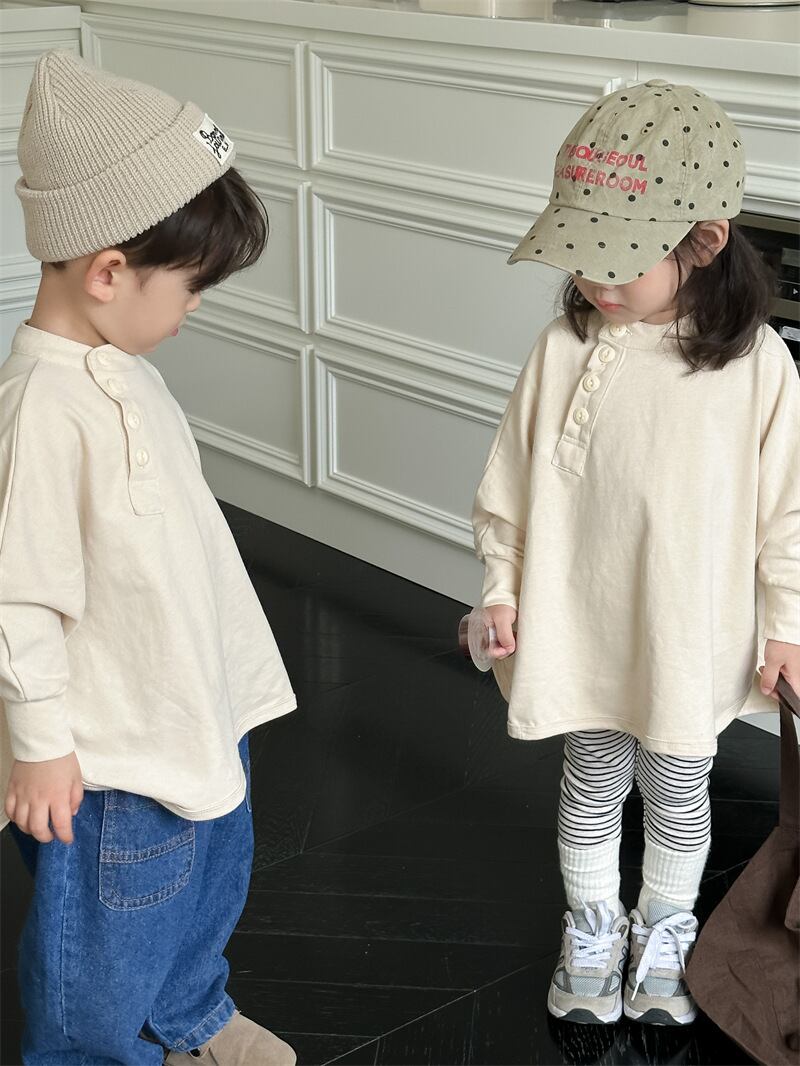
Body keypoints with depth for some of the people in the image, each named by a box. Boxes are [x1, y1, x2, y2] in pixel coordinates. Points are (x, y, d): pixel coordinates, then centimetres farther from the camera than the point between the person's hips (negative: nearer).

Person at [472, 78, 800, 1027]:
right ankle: (592, 928, 43)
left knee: (678, 791, 19)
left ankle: (664, 932, 43)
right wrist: (502, 587, 0)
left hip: (694, 634, -1)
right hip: (580, 625, 1)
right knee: (592, 782, 20)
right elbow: (512, 481, -1)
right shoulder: (564, 350, -11)